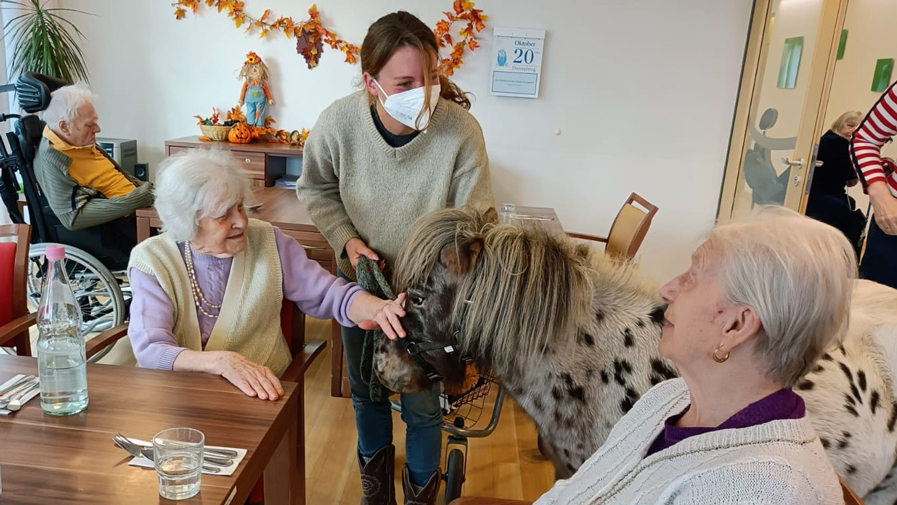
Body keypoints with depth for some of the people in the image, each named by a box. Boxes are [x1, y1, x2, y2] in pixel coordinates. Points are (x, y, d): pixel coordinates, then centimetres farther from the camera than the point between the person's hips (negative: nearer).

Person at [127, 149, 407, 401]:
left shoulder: (268, 242, -3)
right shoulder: (152, 262, -7)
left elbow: (329, 294, -5)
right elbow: (150, 350, -18)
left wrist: (376, 308, -28)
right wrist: (223, 361, -36)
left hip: (260, 392, 2)